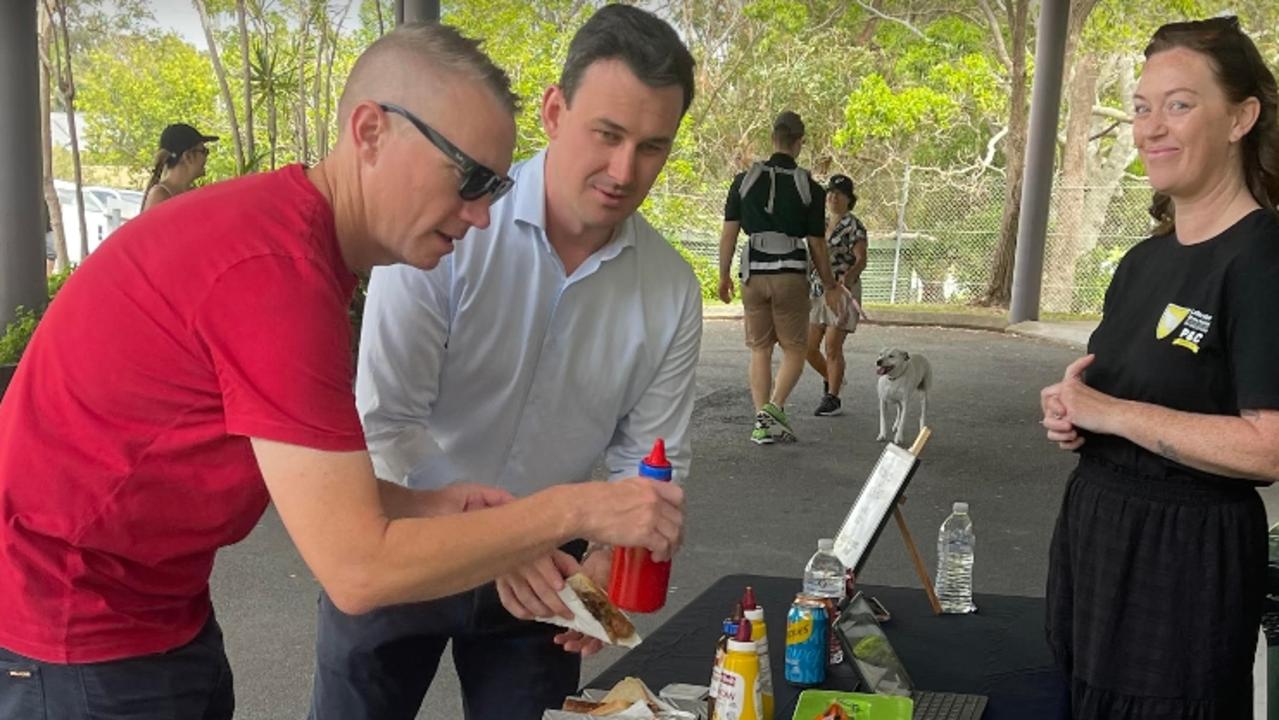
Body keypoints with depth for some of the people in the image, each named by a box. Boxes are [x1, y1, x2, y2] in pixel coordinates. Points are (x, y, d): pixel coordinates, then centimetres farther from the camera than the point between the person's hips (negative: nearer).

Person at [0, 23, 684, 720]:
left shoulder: (287, 226, 3)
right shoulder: (277, 267, -28)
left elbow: (300, 478, 8)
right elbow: (359, 569, -26)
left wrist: (422, 506, -5)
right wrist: (575, 510, -19)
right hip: (77, 642, -9)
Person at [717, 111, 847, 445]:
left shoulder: (745, 180, 3)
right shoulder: (809, 188, -1)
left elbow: (729, 232, 1)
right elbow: (816, 244, 2)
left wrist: (724, 276, 10)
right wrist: (830, 286, 12)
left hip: (753, 275, 2)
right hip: (791, 275, -2)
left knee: (760, 349, 11)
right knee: (794, 349, 9)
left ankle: (762, 419, 6)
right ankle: (775, 407, -10)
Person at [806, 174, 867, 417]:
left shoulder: (853, 225, -5)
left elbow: (861, 259, -14)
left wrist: (849, 275, -32)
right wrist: (806, 283, 19)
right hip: (817, 291, 7)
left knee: (832, 347, -7)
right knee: (808, 347, 4)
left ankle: (833, 398, 6)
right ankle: (831, 379, 31)